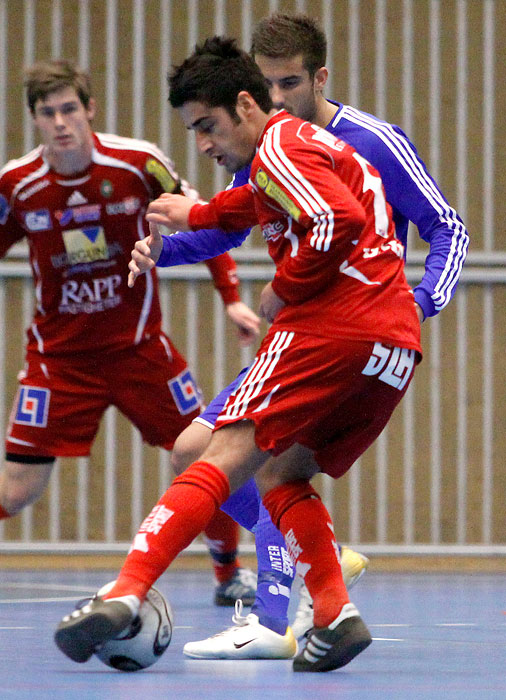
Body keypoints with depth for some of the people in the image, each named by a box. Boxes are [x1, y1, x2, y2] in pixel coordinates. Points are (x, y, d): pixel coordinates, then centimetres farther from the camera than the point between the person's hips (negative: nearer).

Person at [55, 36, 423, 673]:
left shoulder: (279, 144, -1)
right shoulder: (313, 145, 28)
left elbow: (339, 221, -18)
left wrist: (285, 291, -8)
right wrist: (197, 216, 60)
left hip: (330, 325, -9)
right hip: (396, 341, 9)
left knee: (226, 457, -12)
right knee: (281, 474, 16)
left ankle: (126, 592, -23)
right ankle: (334, 614, -1)